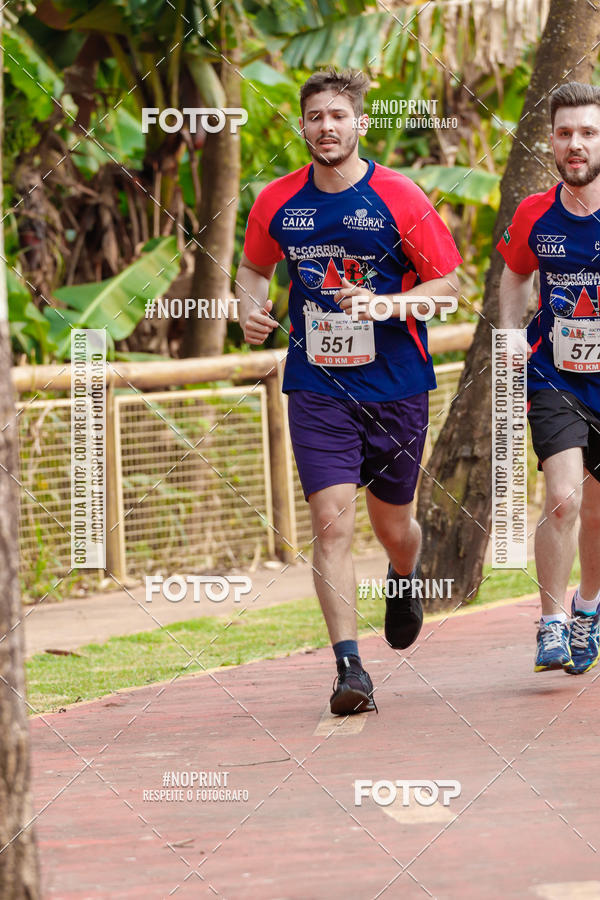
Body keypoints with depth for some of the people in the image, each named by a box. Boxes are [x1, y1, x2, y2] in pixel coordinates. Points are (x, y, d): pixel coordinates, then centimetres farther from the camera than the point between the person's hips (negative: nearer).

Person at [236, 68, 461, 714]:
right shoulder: (276, 202, 1)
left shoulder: (399, 198, -7)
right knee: (331, 521, -13)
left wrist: (386, 304, -19)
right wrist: (251, 308, -3)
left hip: (395, 388, -1)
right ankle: (349, 665, -14)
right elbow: (253, 268, 19)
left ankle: (403, 579, 50)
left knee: (393, 526, 13)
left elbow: (447, 283, -2)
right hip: (317, 389, 1)